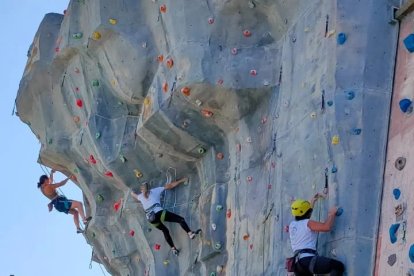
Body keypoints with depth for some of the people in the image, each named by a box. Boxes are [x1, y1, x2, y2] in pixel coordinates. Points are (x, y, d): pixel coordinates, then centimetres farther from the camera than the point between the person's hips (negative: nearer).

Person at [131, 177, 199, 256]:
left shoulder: (141, 196, 25)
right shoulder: (155, 190, 17)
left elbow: (133, 194, 46)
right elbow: (170, 186, 19)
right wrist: (182, 180, 24)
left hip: (151, 219, 4)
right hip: (159, 213, -4)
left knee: (165, 230, 23)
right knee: (181, 219, -2)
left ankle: (173, 249, 20)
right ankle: (190, 234, -22)